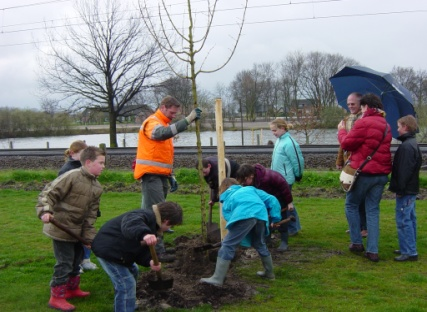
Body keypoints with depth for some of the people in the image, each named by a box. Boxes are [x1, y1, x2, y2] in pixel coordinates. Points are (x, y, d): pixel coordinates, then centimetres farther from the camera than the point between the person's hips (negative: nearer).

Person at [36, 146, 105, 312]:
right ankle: (57, 297, 10)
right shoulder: (71, 176, -20)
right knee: (64, 263, -3)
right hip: (61, 228, -8)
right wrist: (45, 211, -36)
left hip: (78, 230, 8)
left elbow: (91, 214, 5)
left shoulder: (97, 187, 3)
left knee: (76, 260, 19)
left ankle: (72, 288, 38)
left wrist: (88, 236, 2)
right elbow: (49, 193, -22)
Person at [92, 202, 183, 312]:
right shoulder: (146, 216, -23)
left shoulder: (152, 224, 10)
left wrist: (149, 261, -16)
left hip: (116, 249, 11)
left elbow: (141, 250, 5)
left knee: (132, 271, 29)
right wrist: (144, 235, -66)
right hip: (108, 249, -11)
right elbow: (130, 224, -47)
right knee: (127, 284, -11)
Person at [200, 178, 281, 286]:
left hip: (244, 215, -4)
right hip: (261, 215, 5)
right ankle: (269, 273, 42)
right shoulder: (250, 189, 41)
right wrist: (275, 219, 33)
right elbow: (271, 199, 33)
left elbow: (229, 216, 23)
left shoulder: (227, 199, 34)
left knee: (228, 245, 3)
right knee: (260, 244, 28)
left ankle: (217, 278, 1)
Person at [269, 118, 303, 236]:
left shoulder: (289, 143, -20)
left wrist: (298, 175, -6)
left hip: (285, 180, -9)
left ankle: (292, 228, 13)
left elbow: (298, 161, -18)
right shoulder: (279, 140, 9)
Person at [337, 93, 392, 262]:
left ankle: (356, 242, 13)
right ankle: (373, 250, 7)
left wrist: (341, 130, 9)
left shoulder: (363, 123, -13)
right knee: (373, 210, 9)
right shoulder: (386, 125, 13)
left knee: (351, 205, 12)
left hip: (364, 172, -6)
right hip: (381, 173, 6)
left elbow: (347, 143, -9)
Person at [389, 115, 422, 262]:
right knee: (410, 219, 15)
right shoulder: (413, 143, 14)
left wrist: (400, 189, -18)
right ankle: (410, 248, 24)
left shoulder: (406, 146, -19)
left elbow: (404, 170, -23)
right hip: (411, 189, 11)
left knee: (403, 220, -7)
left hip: (406, 190, -11)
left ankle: (409, 252, -4)